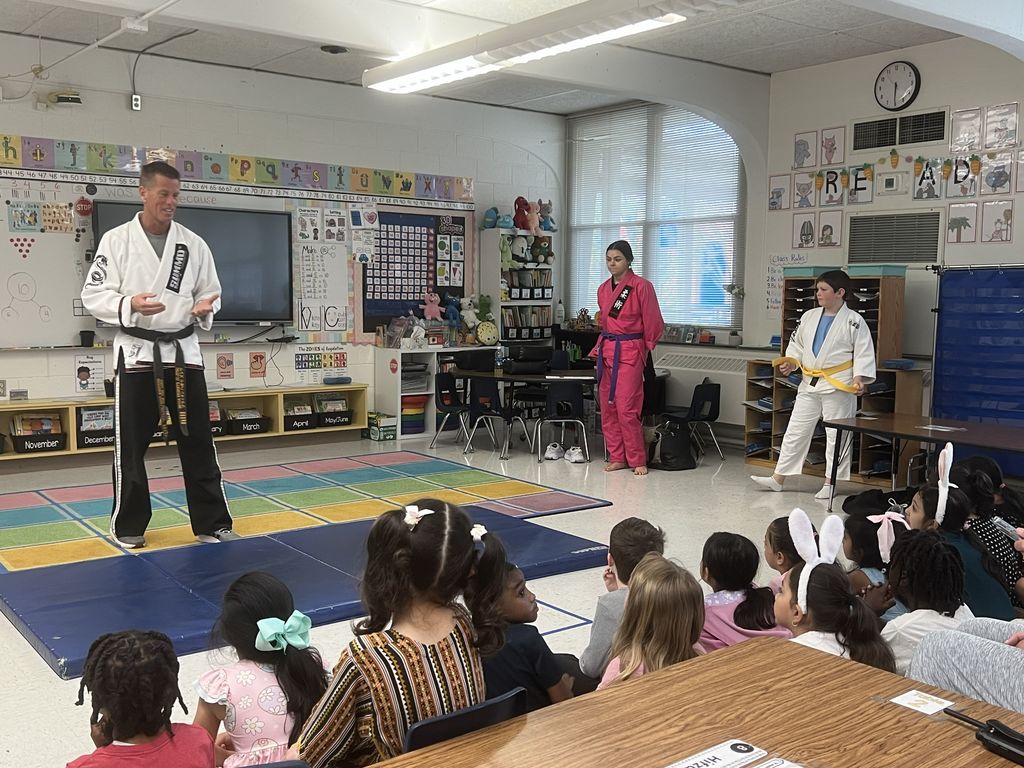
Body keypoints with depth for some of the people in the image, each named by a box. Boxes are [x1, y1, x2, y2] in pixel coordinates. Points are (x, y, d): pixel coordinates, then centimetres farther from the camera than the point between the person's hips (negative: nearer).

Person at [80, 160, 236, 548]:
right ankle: (129, 525, 20)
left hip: (183, 351, 2)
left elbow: (210, 292, 12)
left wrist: (205, 307, -11)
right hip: (137, 352, -2)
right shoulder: (116, 240, -3)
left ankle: (212, 523, 14)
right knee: (131, 445, 4)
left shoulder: (193, 244, 5)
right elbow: (94, 295, -3)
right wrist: (129, 305, -21)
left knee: (198, 442, 5)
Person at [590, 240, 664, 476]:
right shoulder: (603, 289, 11)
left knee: (627, 410, -10)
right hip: (606, 351, 7)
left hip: (630, 353, -7)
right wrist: (601, 346, 12)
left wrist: (644, 350, 2)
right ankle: (617, 457, 18)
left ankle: (637, 461, 3)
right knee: (607, 408, 8)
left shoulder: (641, 286, -9)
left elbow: (653, 324, -4)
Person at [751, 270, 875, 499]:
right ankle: (778, 478, 12)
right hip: (809, 385, 5)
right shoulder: (809, 317, 10)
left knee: (836, 435, 4)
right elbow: (797, 344, 18)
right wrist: (791, 361, 1)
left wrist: (860, 377, -20)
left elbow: (864, 353, -8)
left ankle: (830, 482, 15)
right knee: (796, 431, 7)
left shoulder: (854, 321, -6)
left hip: (838, 386, -5)